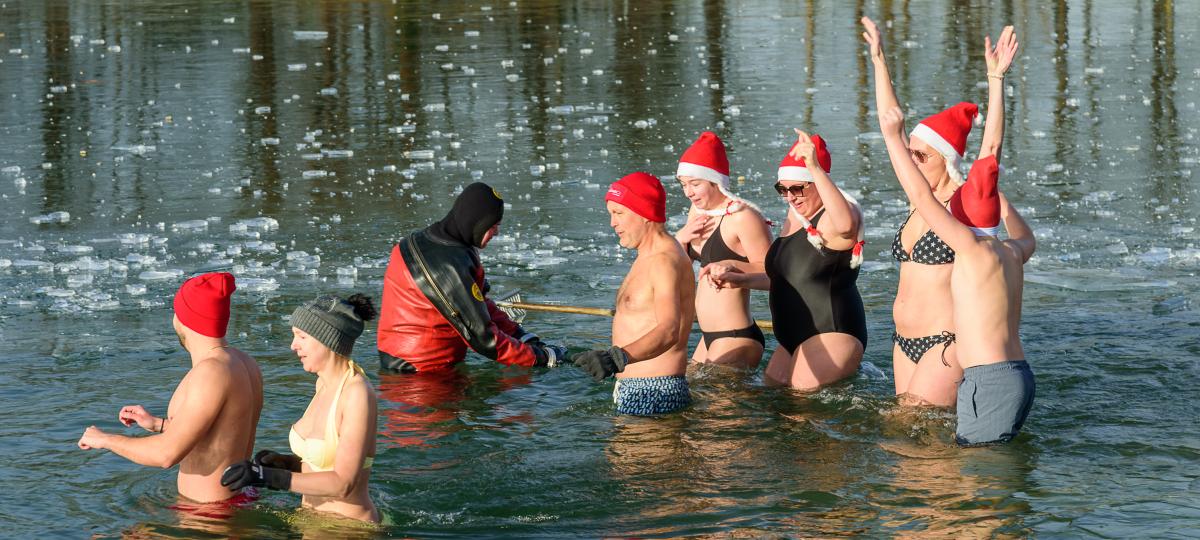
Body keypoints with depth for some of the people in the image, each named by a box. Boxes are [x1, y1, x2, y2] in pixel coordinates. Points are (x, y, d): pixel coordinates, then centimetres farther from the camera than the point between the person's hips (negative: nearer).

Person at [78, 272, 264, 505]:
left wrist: (105, 439, -10)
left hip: (210, 512, -9)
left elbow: (168, 453, -25)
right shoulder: (246, 364, 6)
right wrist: (160, 424, 21)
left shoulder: (213, 373, -22)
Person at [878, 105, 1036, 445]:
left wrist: (893, 138, -9)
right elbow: (1028, 239, 40)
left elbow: (922, 197, -14)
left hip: (990, 381, -9)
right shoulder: (1013, 252, 12)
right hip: (1017, 377, 9)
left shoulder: (974, 249, -11)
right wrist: (998, 198, 47)